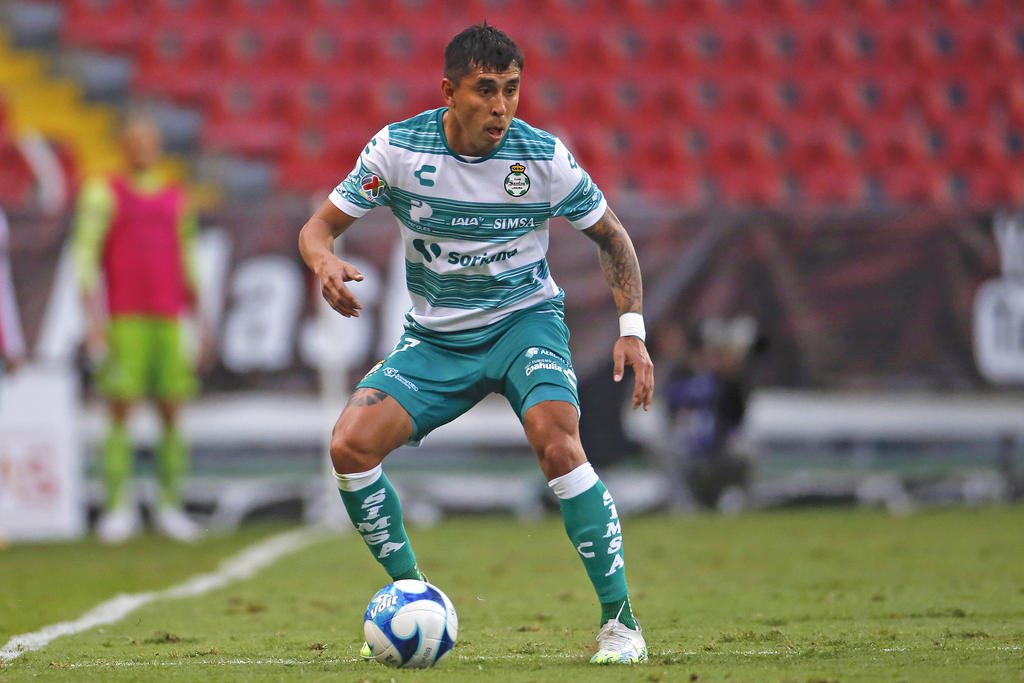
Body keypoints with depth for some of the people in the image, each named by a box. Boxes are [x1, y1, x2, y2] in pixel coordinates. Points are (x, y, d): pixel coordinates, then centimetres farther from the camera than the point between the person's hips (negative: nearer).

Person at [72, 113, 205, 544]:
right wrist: (93, 319, -13)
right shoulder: (104, 194, 2)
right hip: (124, 323, -4)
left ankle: (170, 508, 6)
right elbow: (84, 255, -4)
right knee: (120, 411, -8)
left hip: (170, 322, 4)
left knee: (172, 413, -1)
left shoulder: (176, 199, 15)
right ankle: (118, 510, -6)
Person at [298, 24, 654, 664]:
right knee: (350, 445, -17)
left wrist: (632, 328, -10)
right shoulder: (397, 148, -12)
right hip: (435, 337, 2)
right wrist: (326, 262, -28)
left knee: (557, 442, -30)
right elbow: (319, 226, -4)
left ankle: (619, 618, -18)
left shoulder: (544, 157, -13)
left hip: (525, 318, -2)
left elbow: (612, 237, 1)